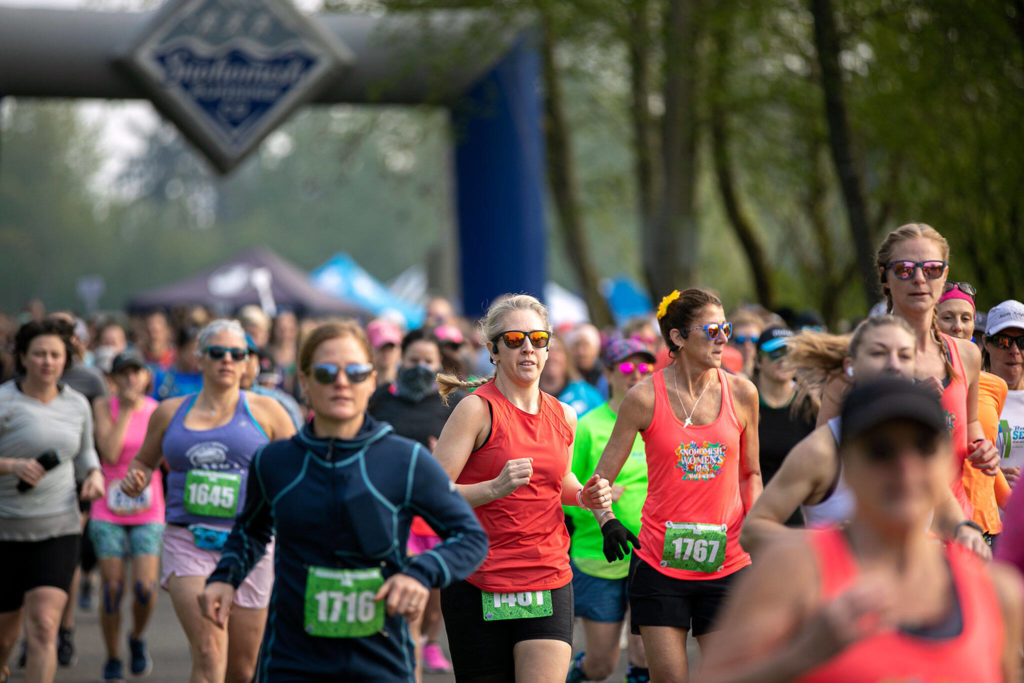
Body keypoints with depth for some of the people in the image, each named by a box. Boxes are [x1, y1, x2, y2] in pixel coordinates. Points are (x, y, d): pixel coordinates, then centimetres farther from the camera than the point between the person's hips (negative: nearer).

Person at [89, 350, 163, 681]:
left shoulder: (159, 412, 2)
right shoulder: (105, 407, -2)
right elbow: (109, 452, -14)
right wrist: (126, 410, -13)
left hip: (148, 514, 1)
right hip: (108, 513, -1)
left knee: (145, 588, -12)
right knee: (113, 591, -2)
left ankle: (137, 638, 18)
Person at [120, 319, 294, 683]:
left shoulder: (264, 411, 5)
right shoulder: (170, 412, 10)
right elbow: (144, 461, 24)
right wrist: (135, 479, 2)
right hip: (187, 542, 0)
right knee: (209, 653, -19)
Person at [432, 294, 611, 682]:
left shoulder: (563, 417, 10)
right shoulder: (477, 409, -8)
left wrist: (584, 497, 8)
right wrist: (495, 488, -26)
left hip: (549, 583, 4)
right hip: (479, 586, -4)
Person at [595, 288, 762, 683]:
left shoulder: (741, 394, 3)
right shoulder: (646, 398, -4)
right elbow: (602, 477, 1)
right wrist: (607, 521, -17)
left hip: (727, 564, 2)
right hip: (660, 563, -2)